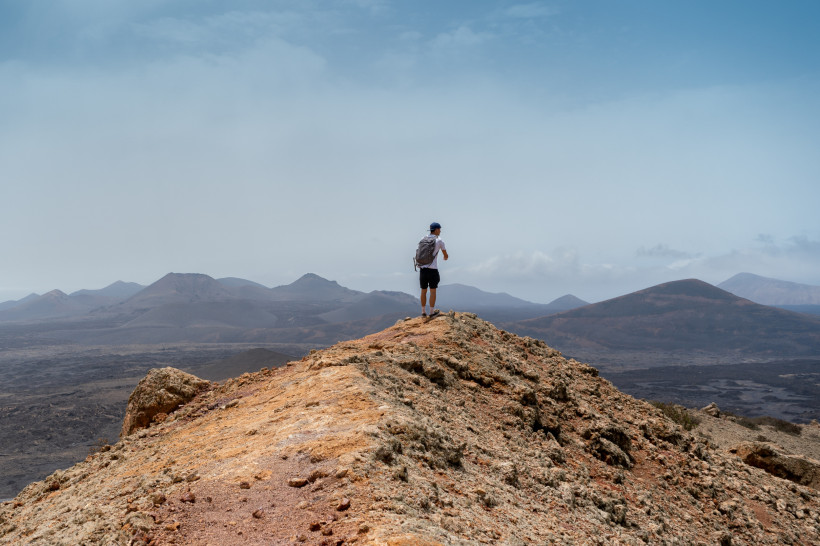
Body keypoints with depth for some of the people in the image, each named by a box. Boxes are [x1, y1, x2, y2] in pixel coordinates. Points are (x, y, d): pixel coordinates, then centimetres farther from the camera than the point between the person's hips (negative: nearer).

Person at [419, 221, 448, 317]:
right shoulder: (439, 240, -4)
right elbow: (445, 254, 9)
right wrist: (445, 257, 31)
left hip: (422, 269, 5)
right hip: (433, 270, -5)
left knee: (423, 291, 11)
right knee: (433, 291, 3)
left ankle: (423, 312, 17)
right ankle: (432, 312, 7)